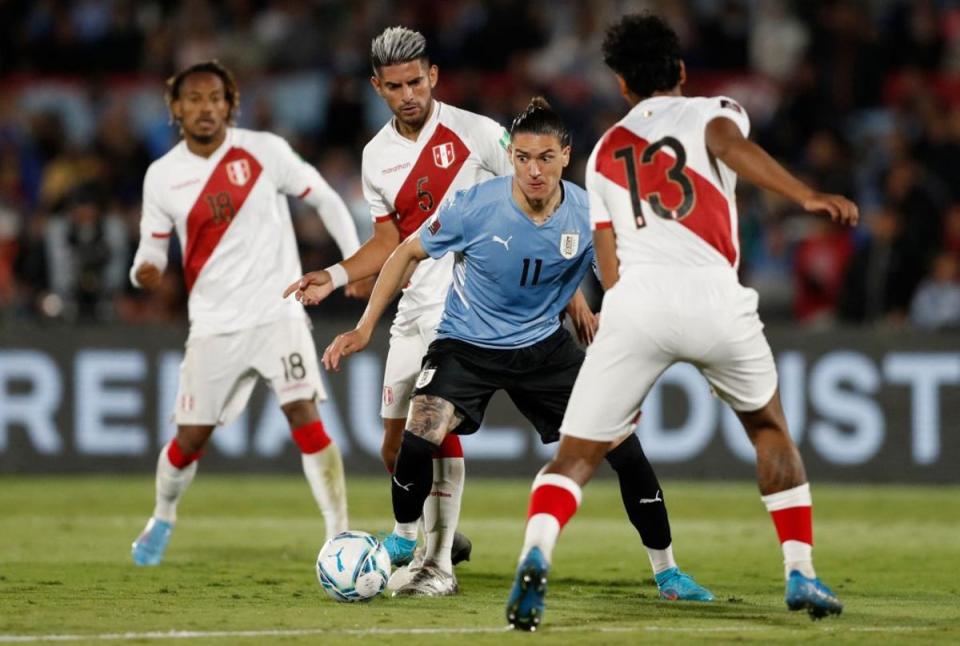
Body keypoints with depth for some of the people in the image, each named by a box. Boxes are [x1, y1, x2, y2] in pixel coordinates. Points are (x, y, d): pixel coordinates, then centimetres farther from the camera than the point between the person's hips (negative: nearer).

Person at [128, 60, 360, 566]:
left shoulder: (264, 151, -4)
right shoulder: (161, 177, 2)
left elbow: (323, 199, 4)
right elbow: (152, 248, 9)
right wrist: (143, 272, -14)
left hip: (278, 311, -2)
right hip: (214, 324, 2)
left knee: (304, 415, -18)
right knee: (190, 438, 7)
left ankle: (341, 536, -14)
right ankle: (162, 520, 36)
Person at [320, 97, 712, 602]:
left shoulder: (587, 214, -16)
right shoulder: (475, 206, -22)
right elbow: (408, 253, -7)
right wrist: (365, 328, -8)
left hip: (545, 346, 2)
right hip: (466, 345, -2)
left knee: (624, 446, -6)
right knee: (416, 441, -24)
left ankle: (666, 571, 14)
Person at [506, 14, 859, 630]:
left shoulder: (604, 154, 26)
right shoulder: (714, 112, 17)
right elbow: (730, 144, -9)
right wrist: (808, 196, -23)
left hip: (635, 302, 1)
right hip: (714, 299, -1)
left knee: (574, 457, 5)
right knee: (770, 427, 25)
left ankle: (536, 555, -24)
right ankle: (801, 573, 20)